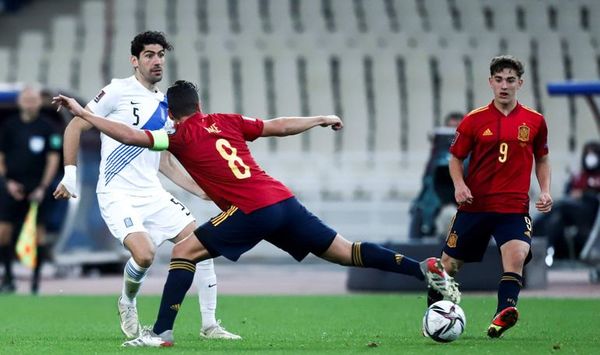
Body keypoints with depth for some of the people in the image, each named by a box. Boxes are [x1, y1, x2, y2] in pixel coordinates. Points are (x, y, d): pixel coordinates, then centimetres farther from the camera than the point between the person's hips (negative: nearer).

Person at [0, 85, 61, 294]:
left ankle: (36, 278, 6)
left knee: (38, 233, -3)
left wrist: (43, 187, -7)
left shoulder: (47, 127, 1)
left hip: (37, 189, -1)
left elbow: (53, 159, 1)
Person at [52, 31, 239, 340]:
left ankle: (209, 325, 6)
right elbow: (75, 126, -4)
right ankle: (127, 303, 6)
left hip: (153, 195, 7)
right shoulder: (119, 91, -6)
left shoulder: (165, 106, 14)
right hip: (118, 196, -7)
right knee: (144, 254, -28)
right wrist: (70, 173, -11)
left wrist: (204, 191, 15)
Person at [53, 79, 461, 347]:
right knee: (346, 253, 12)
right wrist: (322, 119, 37)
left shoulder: (180, 137, 2)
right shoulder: (227, 121, 18)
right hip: (284, 200, 6)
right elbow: (279, 126, 23)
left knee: (184, 251, 2)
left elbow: (130, 136, -5)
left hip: (252, 211, -6)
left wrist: (83, 113, 0)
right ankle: (427, 269, 5)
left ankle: (162, 332, -5)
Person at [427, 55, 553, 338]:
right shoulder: (474, 120, -1)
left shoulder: (534, 121, 3)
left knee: (516, 256, -26)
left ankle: (503, 316, -33)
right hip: (475, 205, 1)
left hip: (514, 208, 0)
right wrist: (459, 184, -10)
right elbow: (456, 157, 8)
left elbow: (542, 159, 17)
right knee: (449, 263, 7)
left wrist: (545, 190, 2)